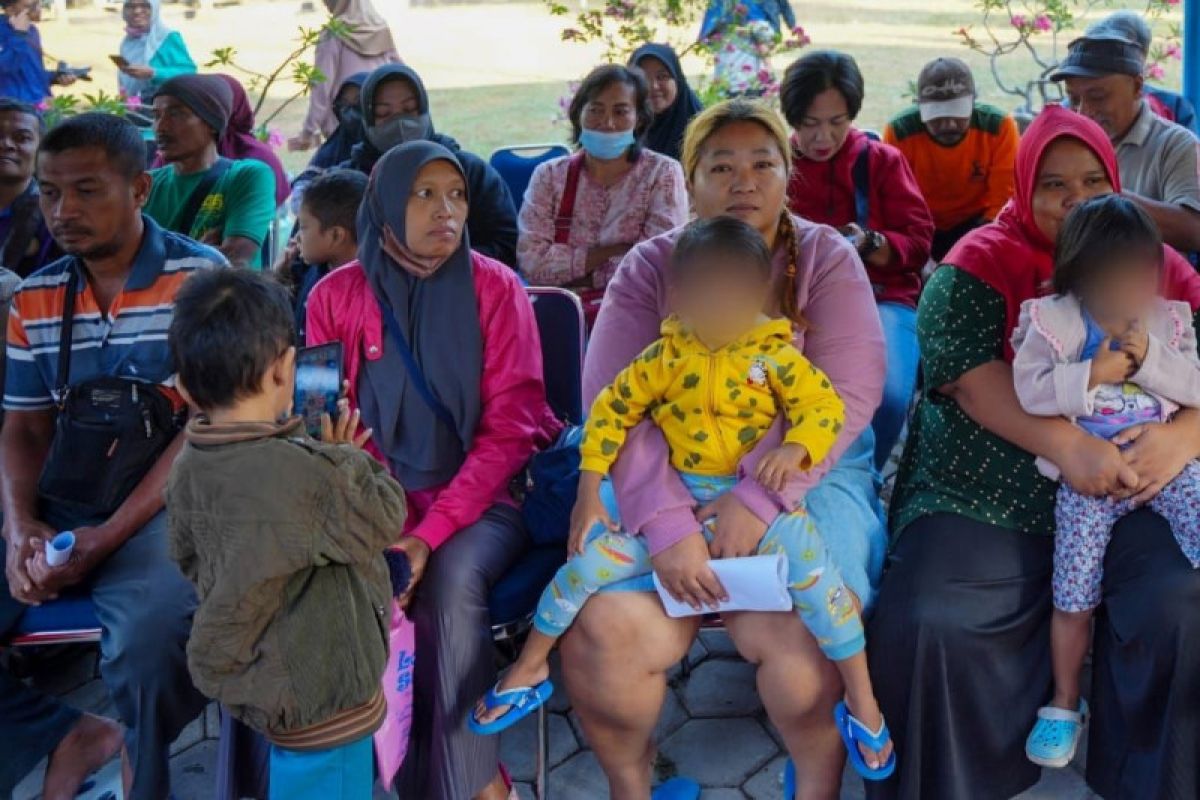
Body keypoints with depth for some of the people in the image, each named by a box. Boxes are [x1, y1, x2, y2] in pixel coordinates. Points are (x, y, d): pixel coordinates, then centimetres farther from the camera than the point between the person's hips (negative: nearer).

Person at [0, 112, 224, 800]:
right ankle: (67, 735, 9)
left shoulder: (202, 275, -5)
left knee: (149, 640, -34)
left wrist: (106, 537, -16)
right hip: (60, 507, 6)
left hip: (163, 506, -5)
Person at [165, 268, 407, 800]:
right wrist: (347, 460, 5)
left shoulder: (187, 471, -5)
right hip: (320, 697, -7)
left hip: (253, 678, 7)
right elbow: (384, 520, -13)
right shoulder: (308, 473, -28)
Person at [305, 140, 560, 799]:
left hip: (484, 494, -2)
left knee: (452, 578, -32)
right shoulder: (336, 295, 2)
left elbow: (510, 426, -8)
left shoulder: (494, 287, -3)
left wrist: (431, 532, -19)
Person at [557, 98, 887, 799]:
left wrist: (760, 499, -21)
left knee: (792, 631, -28)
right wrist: (667, 523, -22)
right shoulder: (652, 266, 4)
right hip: (665, 480, 1)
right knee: (608, 632, -23)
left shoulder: (827, 259, 3)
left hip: (803, 475, -1)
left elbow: (847, 393, -9)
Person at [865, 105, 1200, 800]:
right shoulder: (982, 261, 5)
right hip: (990, 488, -1)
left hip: (1135, 491, 2)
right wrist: (1066, 444, -21)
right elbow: (963, 370, -9)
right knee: (931, 623, -22)